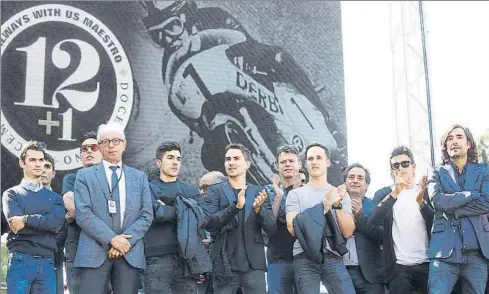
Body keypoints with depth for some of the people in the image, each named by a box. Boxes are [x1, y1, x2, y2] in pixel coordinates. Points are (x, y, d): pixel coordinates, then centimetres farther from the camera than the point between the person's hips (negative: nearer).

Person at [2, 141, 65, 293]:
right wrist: (47, 223, -4)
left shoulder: (54, 197, 16)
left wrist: (26, 219, -11)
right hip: (20, 261, -2)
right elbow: (15, 222, -9)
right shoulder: (12, 194, 8)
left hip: (47, 263, 3)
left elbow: (58, 221, -4)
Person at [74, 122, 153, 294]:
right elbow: (83, 214, -4)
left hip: (129, 253, 2)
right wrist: (111, 239, -13)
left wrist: (126, 241, -8)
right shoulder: (85, 175, 8)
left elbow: (146, 215, 6)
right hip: (95, 252, -2)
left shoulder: (139, 177, 15)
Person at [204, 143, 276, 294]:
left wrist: (258, 209, -17)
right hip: (225, 264, -1)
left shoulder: (259, 192, 9)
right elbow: (209, 223, -9)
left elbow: (271, 228, 3)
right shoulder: (215, 191, 4)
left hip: (254, 264, 1)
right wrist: (235, 206, -23)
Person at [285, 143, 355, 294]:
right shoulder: (296, 194, 8)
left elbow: (347, 232, 4)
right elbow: (293, 228, -5)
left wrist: (338, 205, -10)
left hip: (333, 258, 1)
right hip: (305, 259, -1)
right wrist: (323, 208, -10)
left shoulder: (340, 194, 12)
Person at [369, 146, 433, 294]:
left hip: (427, 264, 1)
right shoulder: (383, 193, 5)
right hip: (398, 267, -1)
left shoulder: (426, 192, 7)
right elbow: (374, 222, -13)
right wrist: (395, 193, -24)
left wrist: (421, 201, -22)